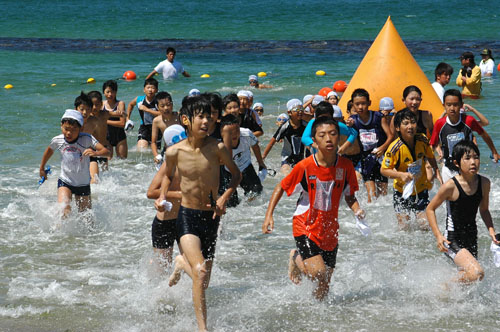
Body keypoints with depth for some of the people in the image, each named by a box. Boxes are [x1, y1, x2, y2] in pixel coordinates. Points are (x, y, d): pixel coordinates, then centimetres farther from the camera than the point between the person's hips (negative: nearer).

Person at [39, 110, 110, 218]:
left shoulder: (86, 139, -21)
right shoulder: (58, 140, -11)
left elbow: (106, 151, -30)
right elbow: (49, 150, 13)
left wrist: (95, 153, -52)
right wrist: (42, 168, 25)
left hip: (83, 184, 0)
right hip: (65, 182, 0)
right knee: (64, 209, -25)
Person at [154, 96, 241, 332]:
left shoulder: (217, 148, -9)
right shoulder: (174, 152, -7)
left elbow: (236, 174, 7)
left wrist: (224, 197, -9)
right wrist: (162, 197, 0)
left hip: (210, 218, 2)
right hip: (186, 217, -2)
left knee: (203, 282, 13)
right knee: (200, 271, -24)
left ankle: (182, 264, 49)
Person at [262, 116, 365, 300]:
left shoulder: (345, 166, -6)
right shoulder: (305, 166, -15)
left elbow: (349, 196, 8)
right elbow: (281, 188, -3)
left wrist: (357, 210, -13)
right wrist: (269, 215, -11)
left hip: (330, 230, 4)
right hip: (306, 226, -4)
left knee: (323, 289, 5)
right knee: (319, 274, -22)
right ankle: (297, 259, 11)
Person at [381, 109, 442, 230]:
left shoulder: (423, 140, -11)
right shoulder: (395, 148, -23)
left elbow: (430, 157, 10)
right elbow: (383, 170, -16)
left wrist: (437, 172, 0)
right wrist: (400, 174, -30)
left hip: (421, 190, 2)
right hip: (402, 192, -2)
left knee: (426, 225, -2)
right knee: (403, 227, 3)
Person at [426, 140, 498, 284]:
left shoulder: (484, 183, -2)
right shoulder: (451, 186, -18)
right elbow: (430, 209, -6)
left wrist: (491, 230, 0)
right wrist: (438, 236, -15)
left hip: (472, 239, 7)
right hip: (453, 240, -7)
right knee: (477, 273, -24)